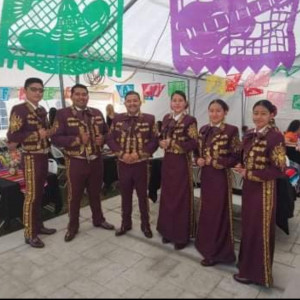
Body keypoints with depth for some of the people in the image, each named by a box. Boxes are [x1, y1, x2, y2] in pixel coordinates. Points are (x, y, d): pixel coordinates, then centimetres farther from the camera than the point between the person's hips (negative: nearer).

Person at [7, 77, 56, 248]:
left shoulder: (42, 110, 12)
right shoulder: (19, 110, -13)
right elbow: (12, 136, -19)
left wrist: (50, 132, 3)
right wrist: (37, 135, -23)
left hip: (44, 156, 8)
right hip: (31, 158, -8)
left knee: (40, 193, 16)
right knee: (31, 195, -1)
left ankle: (38, 225, 29)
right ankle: (30, 234, 11)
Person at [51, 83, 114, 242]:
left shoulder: (97, 113, 8)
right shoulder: (63, 114, -7)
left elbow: (106, 132, 16)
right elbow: (55, 138, -13)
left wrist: (102, 139, -7)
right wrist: (77, 140, -24)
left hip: (96, 160, 4)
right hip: (75, 162, -4)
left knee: (95, 193, 19)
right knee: (74, 196, 9)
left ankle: (98, 219, 38)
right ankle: (73, 226, 27)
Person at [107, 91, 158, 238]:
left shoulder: (149, 119, -2)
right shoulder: (117, 119, 4)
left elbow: (154, 141, -5)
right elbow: (110, 139, 2)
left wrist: (139, 154, -16)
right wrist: (121, 154, -12)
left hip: (141, 164, -2)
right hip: (123, 164, 2)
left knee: (143, 195, 11)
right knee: (125, 196, 14)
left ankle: (145, 225, 27)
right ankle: (126, 223, 31)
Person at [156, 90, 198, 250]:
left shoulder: (190, 120, -9)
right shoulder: (166, 118, 9)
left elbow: (193, 144, -15)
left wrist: (171, 143, -18)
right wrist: (162, 142, -8)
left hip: (181, 163, -6)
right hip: (167, 161, 6)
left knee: (181, 198, 3)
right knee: (167, 195, 13)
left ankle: (181, 236, 18)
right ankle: (168, 231, 30)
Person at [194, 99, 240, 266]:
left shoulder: (231, 130, -10)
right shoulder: (204, 129, 8)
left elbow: (236, 157, -11)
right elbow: (198, 151, 15)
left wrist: (215, 161, -17)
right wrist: (199, 159, -6)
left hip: (221, 176, -6)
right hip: (206, 174, 6)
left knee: (219, 212, 4)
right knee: (206, 210, 17)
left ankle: (217, 252, 19)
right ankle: (207, 244, 35)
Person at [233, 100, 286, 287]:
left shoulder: (276, 137, -15)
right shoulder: (249, 135, 6)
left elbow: (278, 169, -17)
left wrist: (249, 174, -17)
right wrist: (241, 167, -4)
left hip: (264, 189, -7)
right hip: (249, 186, 7)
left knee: (259, 229, 6)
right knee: (248, 226, 18)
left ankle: (256, 272, 24)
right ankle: (247, 263, 37)